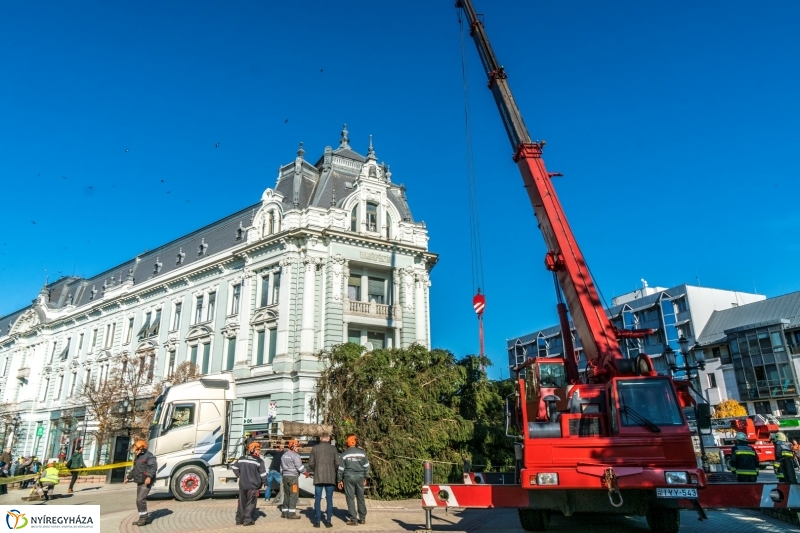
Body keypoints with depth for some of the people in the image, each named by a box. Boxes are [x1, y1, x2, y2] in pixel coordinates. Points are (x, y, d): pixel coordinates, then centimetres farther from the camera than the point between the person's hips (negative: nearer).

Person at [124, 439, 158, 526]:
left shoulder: (148, 456, -14)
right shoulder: (137, 457, 16)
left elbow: (154, 467, -25)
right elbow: (135, 469, 30)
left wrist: (149, 477, -36)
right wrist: (128, 477, 32)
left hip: (146, 482, -10)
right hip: (139, 482, 10)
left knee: (140, 499, -14)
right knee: (139, 500, 11)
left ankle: (144, 517, -2)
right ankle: (145, 518, 20)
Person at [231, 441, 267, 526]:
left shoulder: (242, 459, 6)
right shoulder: (259, 461, -11)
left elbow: (234, 467, 12)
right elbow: (263, 474, -10)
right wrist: (261, 482, 7)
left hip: (242, 484, 5)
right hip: (253, 486, -5)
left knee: (242, 502, 16)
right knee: (251, 502, 6)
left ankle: (239, 520, 21)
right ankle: (247, 520, 5)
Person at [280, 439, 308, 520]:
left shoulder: (284, 455, 16)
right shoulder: (295, 455, -11)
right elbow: (299, 467, -14)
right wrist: (305, 473, 2)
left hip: (285, 476, 8)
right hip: (293, 476, -8)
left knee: (286, 494, 14)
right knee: (294, 495, -4)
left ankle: (285, 512, 17)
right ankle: (291, 514, -6)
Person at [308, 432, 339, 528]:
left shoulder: (315, 448, 1)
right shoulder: (333, 448, -1)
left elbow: (311, 463, 1)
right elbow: (337, 463, -3)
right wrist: (335, 472, 15)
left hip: (318, 477, 0)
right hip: (330, 477, 0)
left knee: (317, 499, 7)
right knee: (329, 499, 6)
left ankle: (317, 521, 7)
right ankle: (328, 521, 6)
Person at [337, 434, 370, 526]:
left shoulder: (344, 454, -3)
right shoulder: (362, 453, 2)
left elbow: (340, 469, -1)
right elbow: (366, 466, 6)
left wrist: (339, 480, 8)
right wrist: (365, 478, 16)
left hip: (349, 478, -2)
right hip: (360, 477, 2)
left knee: (350, 498, 4)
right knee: (360, 498, 13)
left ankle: (353, 519, 4)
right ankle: (362, 518, 20)